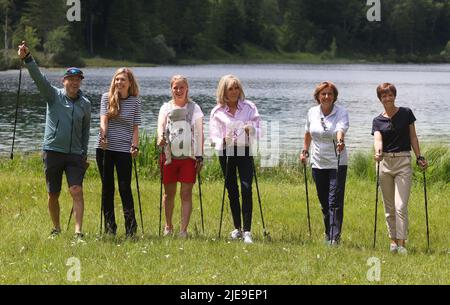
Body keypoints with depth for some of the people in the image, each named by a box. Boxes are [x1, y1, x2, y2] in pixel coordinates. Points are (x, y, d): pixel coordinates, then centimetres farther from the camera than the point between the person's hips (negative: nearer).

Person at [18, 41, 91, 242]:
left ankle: (78, 232, -16)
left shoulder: (85, 104, 7)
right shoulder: (54, 96, 0)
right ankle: (56, 229, 25)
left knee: (77, 191, -13)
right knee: (53, 195, 8)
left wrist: (85, 154, 18)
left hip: (75, 154, 1)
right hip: (53, 152, -1)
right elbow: (39, 78, -14)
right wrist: (27, 59, -29)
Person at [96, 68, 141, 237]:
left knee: (125, 188, -7)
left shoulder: (135, 101, 4)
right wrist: (103, 137, -23)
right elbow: (103, 119, -7)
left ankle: (131, 228, -3)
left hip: (124, 149, -1)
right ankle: (109, 228, 12)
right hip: (105, 148, 1)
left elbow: (135, 127, 4)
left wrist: (135, 146, -9)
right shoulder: (106, 98, 4)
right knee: (107, 187, 6)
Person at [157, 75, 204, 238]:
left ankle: (183, 230, -4)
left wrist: (200, 156, 1)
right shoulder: (166, 108, 8)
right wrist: (160, 137, -29)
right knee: (169, 193, 8)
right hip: (169, 155, 1)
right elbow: (161, 125, -6)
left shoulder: (194, 108, 7)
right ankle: (168, 226, 24)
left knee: (186, 194, -4)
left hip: (188, 156, -1)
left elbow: (199, 133, 6)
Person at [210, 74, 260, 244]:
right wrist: (223, 140, -21)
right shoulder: (217, 112, 3)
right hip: (226, 152, 1)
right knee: (232, 191, 8)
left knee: (246, 189, -14)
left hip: (245, 150, -1)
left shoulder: (248, 107, 4)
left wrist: (250, 129, -20)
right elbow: (214, 136, 0)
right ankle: (237, 228, 23)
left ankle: (247, 230, -15)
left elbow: (258, 131, 3)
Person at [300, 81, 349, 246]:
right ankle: (328, 234, 25)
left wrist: (340, 141, -50)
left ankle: (335, 238, -12)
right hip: (318, 163, 4)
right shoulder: (312, 112, 2)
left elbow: (341, 129, -31)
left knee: (335, 201, -11)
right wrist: (305, 150, 19)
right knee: (324, 202, 11)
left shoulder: (341, 112, -11)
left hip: (337, 163, -4)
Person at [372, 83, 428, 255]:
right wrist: (378, 152, -32)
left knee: (400, 206, -12)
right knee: (389, 207, 7)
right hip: (385, 162, 3)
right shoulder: (378, 121, 6)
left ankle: (402, 244, -13)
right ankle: (393, 240, 18)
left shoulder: (406, 113, 3)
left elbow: (413, 137, 7)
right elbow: (378, 139, -11)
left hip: (403, 162, -3)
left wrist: (419, 157, 0)